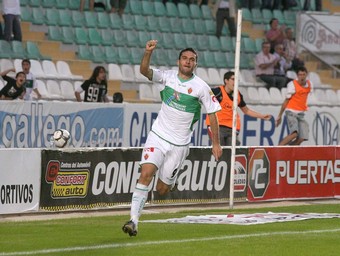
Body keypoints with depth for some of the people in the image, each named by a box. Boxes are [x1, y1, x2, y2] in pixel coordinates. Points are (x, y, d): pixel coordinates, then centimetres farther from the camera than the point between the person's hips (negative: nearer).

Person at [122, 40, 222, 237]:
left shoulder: (201, 87, -7)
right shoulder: (167, 77, -2)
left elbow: (212, 114, 0)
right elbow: (145, 71, -16)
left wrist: (216, 143, 0)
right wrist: (148, 52, -35)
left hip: (179, 144, -1)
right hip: (158, 136, 1)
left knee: (162, 190, 3)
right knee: (146, 174, -19)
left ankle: (172, 181, 40)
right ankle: (134, 220, -18)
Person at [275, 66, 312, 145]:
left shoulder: (309, 85, 3)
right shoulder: (292, 85, -12)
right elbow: (286, 101, -5)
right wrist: (279, 116, -2)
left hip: (301, 114, 6)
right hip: (291, 112, -6)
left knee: (301, 138, -8)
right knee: (294, 133, -27)